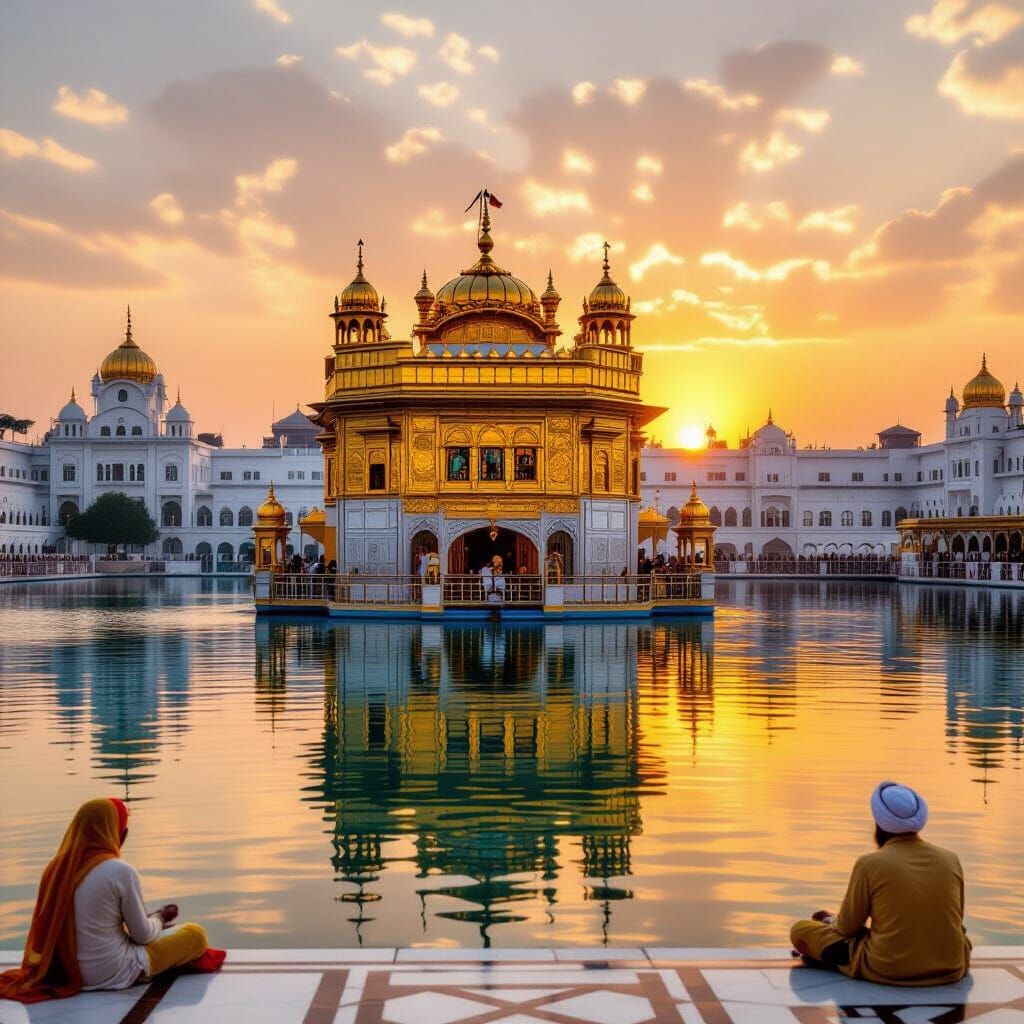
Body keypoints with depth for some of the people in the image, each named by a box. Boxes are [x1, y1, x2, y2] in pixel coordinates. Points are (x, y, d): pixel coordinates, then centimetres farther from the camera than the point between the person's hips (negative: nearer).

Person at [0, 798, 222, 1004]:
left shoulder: (58, 867, -1)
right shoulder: (121, 871, -19)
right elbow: (143, 935, -10)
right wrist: (159, 917, 12)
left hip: (67, 969, 7)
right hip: (114, 973, -7)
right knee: (195, 934, 7)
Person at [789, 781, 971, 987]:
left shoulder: (870, 863, -10)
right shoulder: (951, 860, 1)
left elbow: (848, 927, 1)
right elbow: (956, 921, 14)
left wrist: (832, 922, 25)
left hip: (886, 970, -4)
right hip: (950, 968, 4)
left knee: (801, 930, 10)